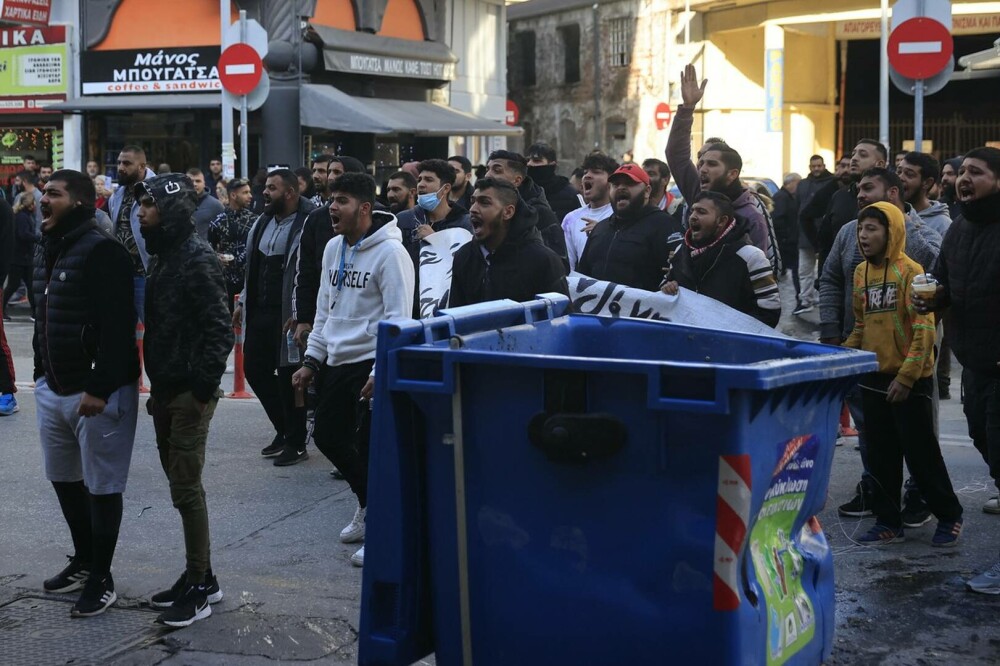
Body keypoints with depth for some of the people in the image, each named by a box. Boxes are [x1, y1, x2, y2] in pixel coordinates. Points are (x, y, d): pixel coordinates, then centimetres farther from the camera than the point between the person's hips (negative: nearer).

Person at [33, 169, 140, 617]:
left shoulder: (101, 251, -16)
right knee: (64, 480, 18)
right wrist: (41, 373, 19)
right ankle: (83, 560, 35)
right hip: (52, 389, 9)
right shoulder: (47, 251, 13)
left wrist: (99, 388, -24)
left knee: (102, 487, 2)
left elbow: (117, 326, -22)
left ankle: (101, 579, 14)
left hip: (97, 392, -9)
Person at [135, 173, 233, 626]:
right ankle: (200, 576, 24)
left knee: (186, 487, -5)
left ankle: (198, 588, 4)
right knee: (179, 482, 14)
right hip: (166, 389, 9)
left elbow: (219, 329, -19)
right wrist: (156, 388, 17)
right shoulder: (164, 256, 14)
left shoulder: (196, 258, -14)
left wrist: (204, 386, -20)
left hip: (189, 393, -9)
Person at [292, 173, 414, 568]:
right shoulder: (334, 248, 11)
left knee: (370, 447, -6)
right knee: (328, 436, 16)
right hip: (336, 361, 9)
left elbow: (398, 319, -18)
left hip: (371, 363, -9)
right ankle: (369, 504, 36)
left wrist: (380, 373, -22)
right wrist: (311, 360, 16)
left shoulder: (390, 252, -14)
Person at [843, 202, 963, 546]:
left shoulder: (910, 271, -12)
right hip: (873, 378, 6)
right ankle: (888, 521, 20)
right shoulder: (861, 273, 8)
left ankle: (949, 516, 19)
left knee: (921, 453, 2)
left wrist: (906, 376, -19)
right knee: (881, 455, 10)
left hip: (909, 381, -6)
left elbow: (924, 329, -16)